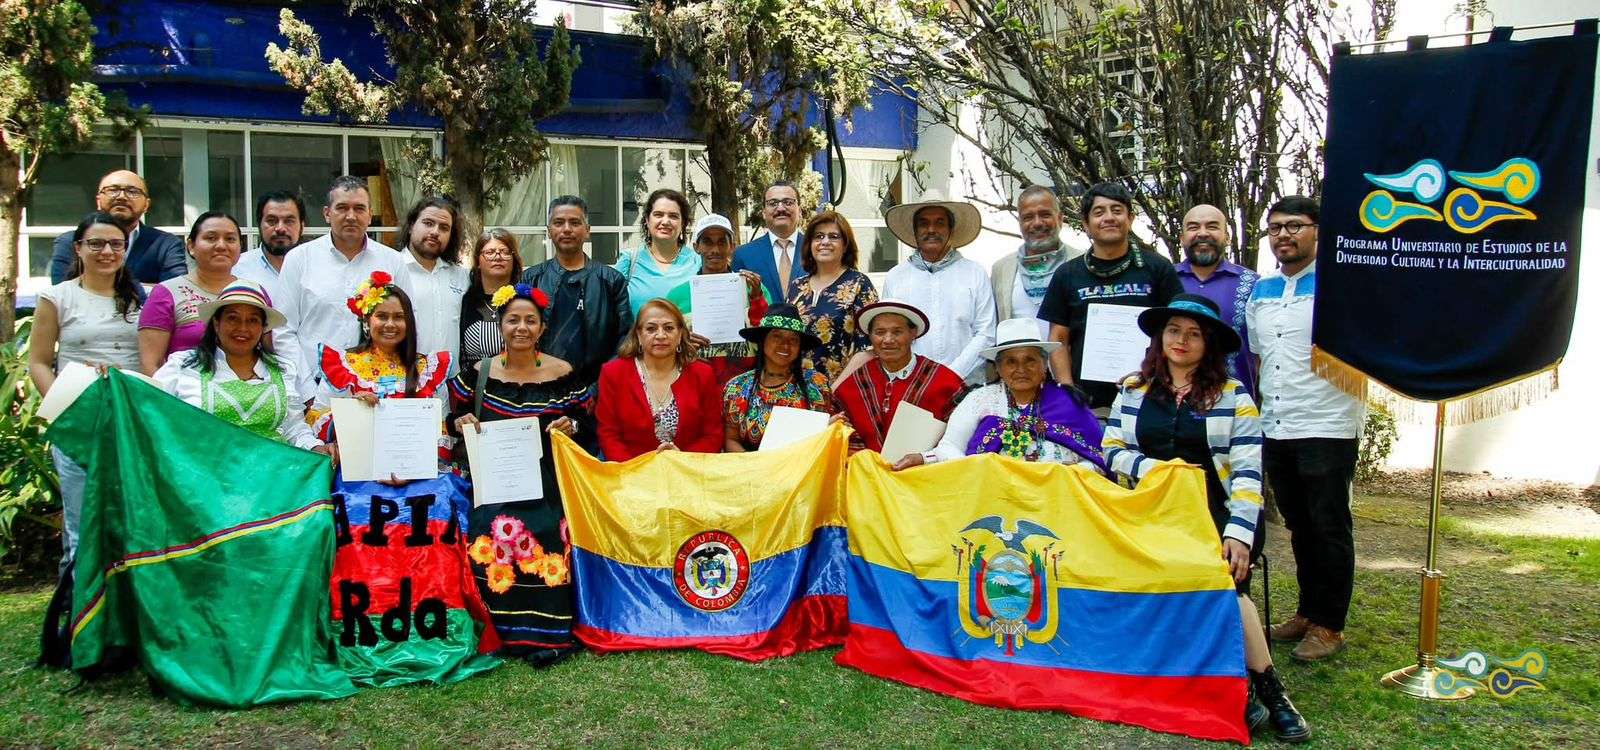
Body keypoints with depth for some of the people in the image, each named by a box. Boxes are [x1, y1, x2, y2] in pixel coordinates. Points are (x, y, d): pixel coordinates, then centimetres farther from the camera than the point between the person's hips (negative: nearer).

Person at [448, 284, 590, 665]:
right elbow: (454, 416, 18)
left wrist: (572, 426, -10)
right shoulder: (477, 373, 8)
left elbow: (589, 426, 11)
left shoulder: (564, 374, 4)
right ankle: (500, 630, -12)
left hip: (548, 482, -1)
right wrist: (461, 422, -4)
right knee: (496, 533, -25)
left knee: (545, 534, -26)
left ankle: (545, 632, -17)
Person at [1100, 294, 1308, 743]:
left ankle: (1240, 686, -19)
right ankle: (1268, 690, -20)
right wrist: (1152, 467, -8)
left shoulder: (1233, 395, 7)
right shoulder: (1133, 390, 16)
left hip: (1216, 511, -1)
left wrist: (1239, 532, -15)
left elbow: (1247, 472, -1)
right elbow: (1112, 451, 12)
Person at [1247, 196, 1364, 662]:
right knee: (1300, 527, 15)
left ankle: (1329, 625, 11)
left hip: (1327, 428, -6)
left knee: (1329, 528, 2)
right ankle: (1308, 611, 27)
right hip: (1275, 430, 6)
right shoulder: (1261, 291, 13)